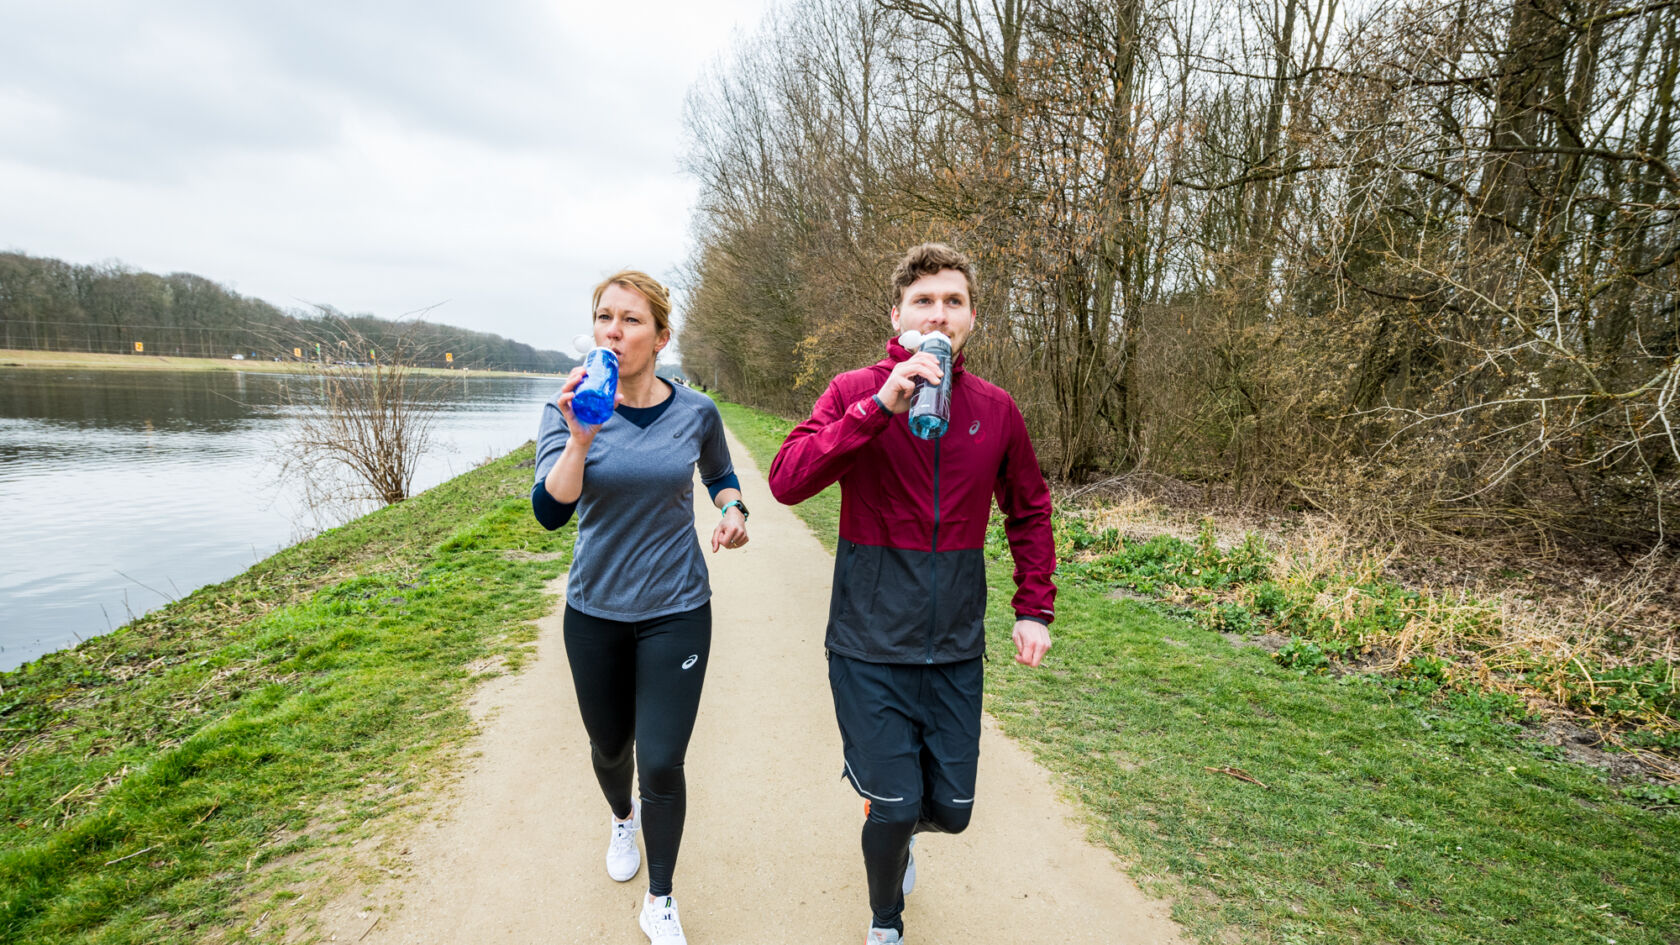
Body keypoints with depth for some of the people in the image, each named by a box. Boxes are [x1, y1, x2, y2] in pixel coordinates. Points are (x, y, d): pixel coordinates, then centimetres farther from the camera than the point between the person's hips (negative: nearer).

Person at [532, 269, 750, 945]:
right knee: (610, 745, 20)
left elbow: (720, 474, 13)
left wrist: (734, 511, -7)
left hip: (676, 611, -1)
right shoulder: (569, 411, -9)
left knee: (661, 764, -2)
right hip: (595, 612, 1)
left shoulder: (695, 413, -7)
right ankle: (622, 819, 56)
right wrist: (581, 439, -35)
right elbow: (550, 513, -22)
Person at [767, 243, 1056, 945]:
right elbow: (786, 481, -23)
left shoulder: (996, 410, 1)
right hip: (870, 646, -3)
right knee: (893, 808, 2)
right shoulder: (855, 393, -8)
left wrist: (1034, 609, 7)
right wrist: (880, 405, -29)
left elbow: (1029, 512, 13)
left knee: (950, 810, 12)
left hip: (955, 646, 3)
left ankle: (903, 827, 51)